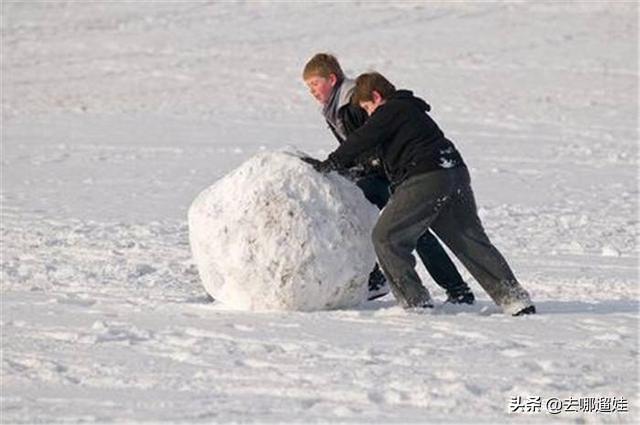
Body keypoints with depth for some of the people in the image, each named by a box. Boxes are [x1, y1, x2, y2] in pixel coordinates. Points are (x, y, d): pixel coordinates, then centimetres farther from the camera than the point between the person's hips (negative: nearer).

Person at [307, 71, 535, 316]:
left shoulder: (390, 111, 1)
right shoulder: (412, 110, 29)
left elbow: (361, 140, -4)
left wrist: (331, 164, 5)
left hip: (425, 181, -9)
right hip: (456, 175, 9)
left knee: (386, 237, 0)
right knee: (471, 242, 11)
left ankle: (416, 301, -4)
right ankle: (515, 299, 6)